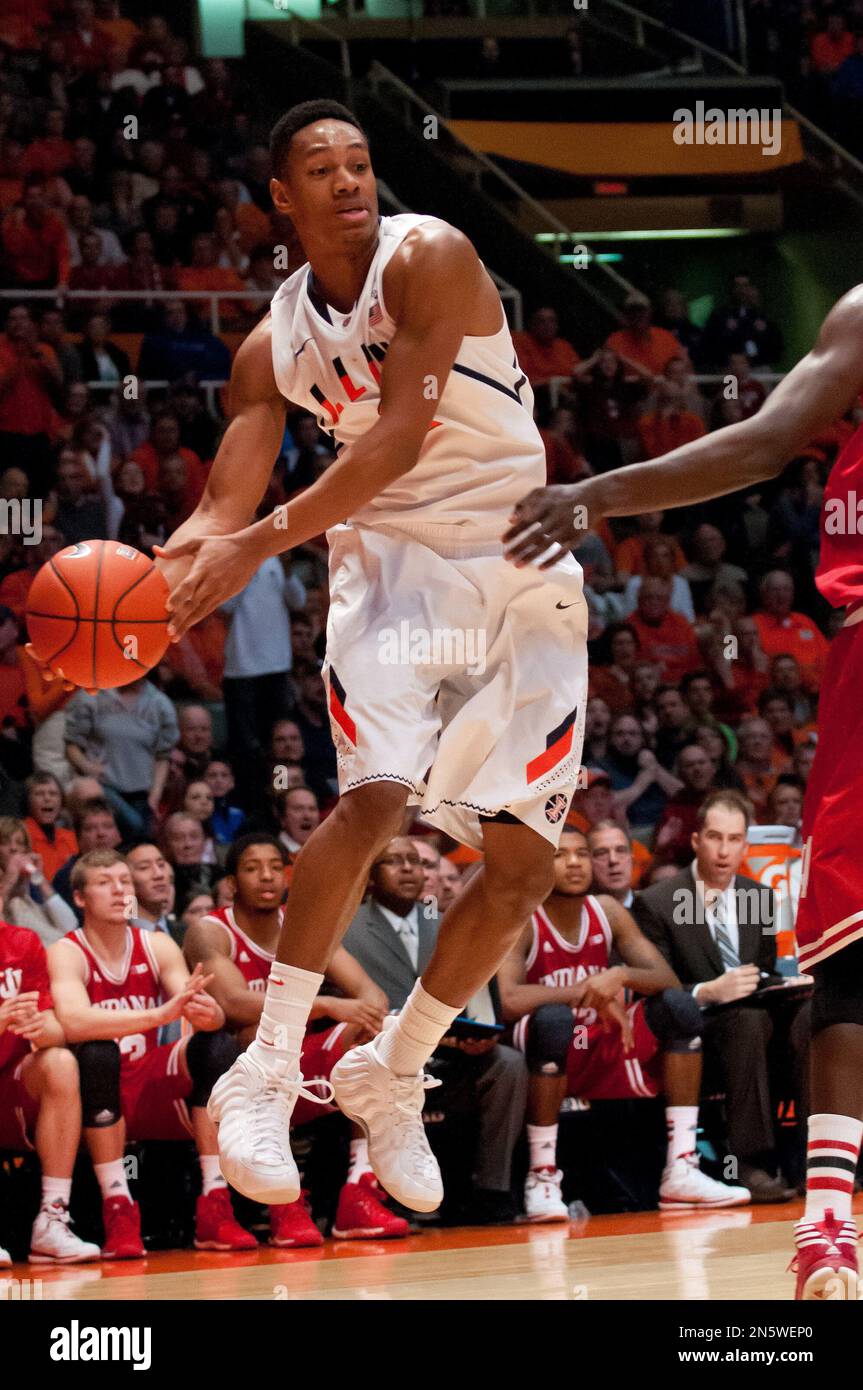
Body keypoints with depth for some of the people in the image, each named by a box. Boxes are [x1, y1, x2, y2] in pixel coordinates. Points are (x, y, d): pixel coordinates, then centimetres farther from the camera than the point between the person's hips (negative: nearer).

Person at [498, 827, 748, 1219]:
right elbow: (509, 1002, -30)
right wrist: (588, 991, -30)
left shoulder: (607, 911, 3)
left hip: (604, 1053, 6)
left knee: (678, 1006, -12)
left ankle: (682, 1171, -15)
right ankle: (542, 1177, -29)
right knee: (553, 1019, -37)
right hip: (548, 1061, -6)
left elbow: (669, 980, -1)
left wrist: (623, 976, -23)